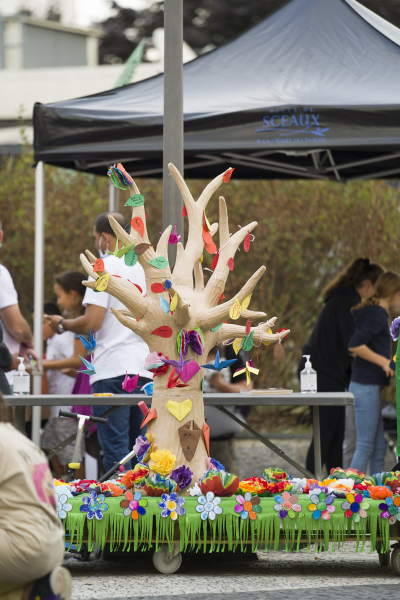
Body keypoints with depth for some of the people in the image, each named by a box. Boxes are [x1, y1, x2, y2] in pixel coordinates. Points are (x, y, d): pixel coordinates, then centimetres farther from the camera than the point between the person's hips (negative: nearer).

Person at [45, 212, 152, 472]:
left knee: (115, 448, -7)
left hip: (113, 369, -7)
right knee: (139, 447, 10)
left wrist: (62, 324, 4)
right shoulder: (144, 268, 14)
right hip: (143, 369, 7)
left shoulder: (105, 268, -7)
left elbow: (92, 322, -14)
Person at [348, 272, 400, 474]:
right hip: (366, 387, -10)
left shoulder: (373, 312, 17)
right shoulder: (378, 315, -12)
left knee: (378, 448, 10)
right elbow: (354, 346, -22)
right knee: (365, 446, -9)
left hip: (370, 388, 10)